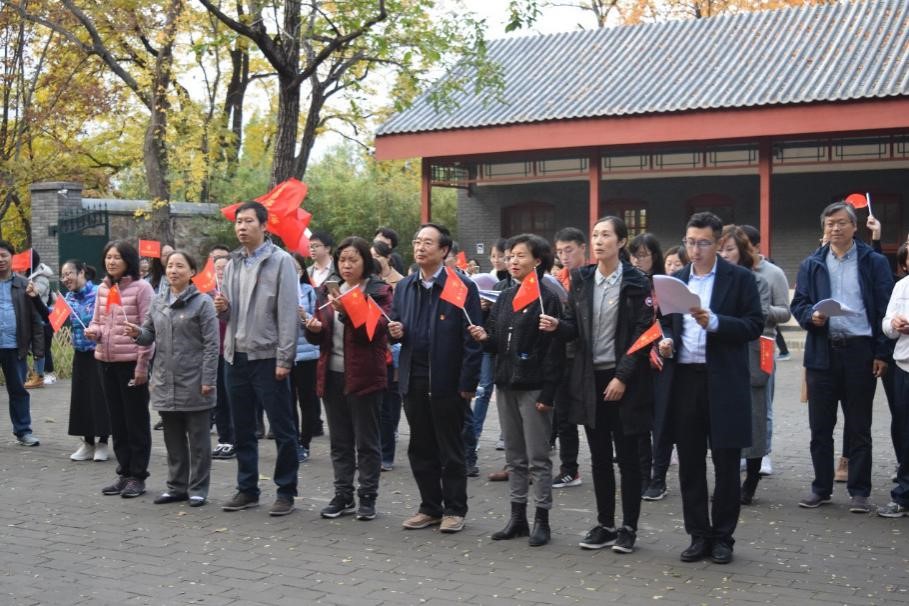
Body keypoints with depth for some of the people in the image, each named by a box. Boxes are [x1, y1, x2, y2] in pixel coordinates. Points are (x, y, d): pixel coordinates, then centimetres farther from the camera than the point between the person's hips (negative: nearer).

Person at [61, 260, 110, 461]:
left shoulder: (98, 293, -13)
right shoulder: (68, 298, 7)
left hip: (99, 353, -6)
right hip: (80, 354, 6)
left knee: (100, 396, 0)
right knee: (81, 397, 8)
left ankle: (102, 442, 12)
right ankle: (88, 442, 19)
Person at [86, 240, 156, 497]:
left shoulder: (141, 288, -8)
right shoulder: (102, 288, 11)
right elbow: (97, 321, 17)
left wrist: (142, 364, -14)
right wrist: (93, 332, -7)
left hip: (131, 361, -6)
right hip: (106, 361, 6)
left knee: (136, 421, 3)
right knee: (117, 419, 13)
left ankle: (137, 476, 12)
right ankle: (124, 473, 23)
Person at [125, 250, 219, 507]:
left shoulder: (202, 302, -6)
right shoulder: (158, 302, 10)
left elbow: (211, 344, -10)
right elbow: (150, 335, 16)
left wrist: (208, 380, -15)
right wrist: (137, 333, -8)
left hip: (193, 384, -5)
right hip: (165, 383, 5)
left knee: (198, 439, 5)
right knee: (173, 439, 14)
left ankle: (198, 488, 13)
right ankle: (177, 486, 24)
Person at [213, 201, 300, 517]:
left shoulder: (280, 261, -7)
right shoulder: (233, 263, 13)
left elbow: (288, 313, -11)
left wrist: (284, 359, -16)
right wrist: (222, 307, -4)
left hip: (267, 357, -6)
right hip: (236, 356, 7)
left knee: (282, 428, 1)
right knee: (242, 429, 13)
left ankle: (286, 491, 10)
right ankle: (247, 489, 24)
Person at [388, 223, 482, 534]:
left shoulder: (463, 287, -7)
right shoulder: (404, 287, 11)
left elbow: (472, 339, -10)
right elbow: (397, 327, 19)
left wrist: (467, 383, -14)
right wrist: (396, 331, -5)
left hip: (447, 383, -5)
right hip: (413, 381, 6)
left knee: (451, 450, 5)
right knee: (420, 450, 12)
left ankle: (454, 510, 16)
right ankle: (430, 507, 24)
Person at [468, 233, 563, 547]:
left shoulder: (548, 299, -8)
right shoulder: (504, 298, 13)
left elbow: (554, 350, -12)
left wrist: (547, 393, -17)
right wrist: (484, 337, -5)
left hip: (533, 388, -7)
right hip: (505, 384, 7)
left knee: (538, 458, 0)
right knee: (514, 456, 12)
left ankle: (541, 520, 8)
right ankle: (517, 517, 20)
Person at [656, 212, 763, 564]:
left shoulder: (740, 279, -1)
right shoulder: (674, 280, 12)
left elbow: (754, 325, -7)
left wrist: (714, 322, -20)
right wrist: (666, 341, -2)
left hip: (723, 382, -4)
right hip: (684, 380, 4)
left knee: (726, 465, 4)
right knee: (690, 464, 8)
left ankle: (722, 538, 16)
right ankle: (698, 536, 19)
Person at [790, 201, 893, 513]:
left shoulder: (874, 263, 2)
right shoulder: (811, 265, 10)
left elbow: (884, 309, -1)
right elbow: (798, 303, 9)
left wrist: (882, 353, -7)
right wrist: (811, 316, -14)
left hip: (860, 351, -2)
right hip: (822, 351, 2)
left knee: (859, 427, 6)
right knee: (820, 426, 7)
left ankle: (859, 491, 14)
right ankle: (821, 487, 19)